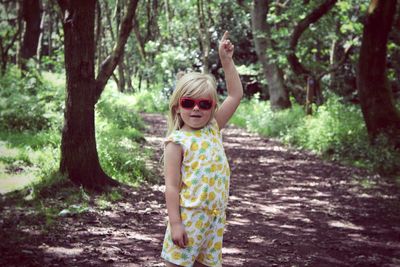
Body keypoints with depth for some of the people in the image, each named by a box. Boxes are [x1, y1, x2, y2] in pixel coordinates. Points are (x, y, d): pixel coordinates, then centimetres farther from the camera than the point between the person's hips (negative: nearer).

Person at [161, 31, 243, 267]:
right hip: (188, 219, -6)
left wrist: (227, 60, 5)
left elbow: (236, 95, 10)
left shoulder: (214, 129, 8)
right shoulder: (177, 141, -9)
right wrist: (175, 223, -17)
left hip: (215, 218, 6)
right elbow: (172, 186, -11)